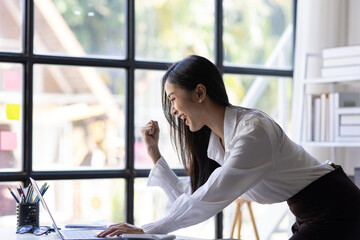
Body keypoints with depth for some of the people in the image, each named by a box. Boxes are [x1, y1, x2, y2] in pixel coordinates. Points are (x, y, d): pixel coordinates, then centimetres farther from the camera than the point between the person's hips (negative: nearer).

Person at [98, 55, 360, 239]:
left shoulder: (253, 130, -24)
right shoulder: (212, 140, 4)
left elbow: (209, 199, -27)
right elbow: (188, 196, 7)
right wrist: (154, 152, 4)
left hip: (336, 210, -9)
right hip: (311, 216, 9)